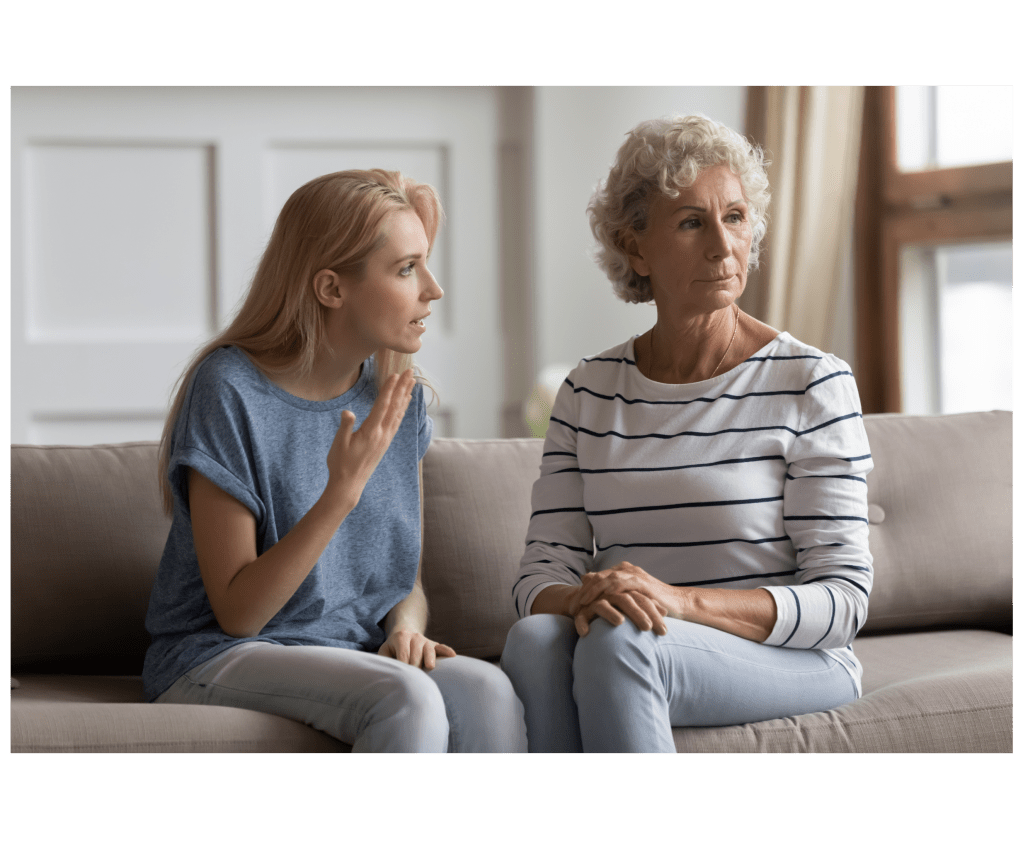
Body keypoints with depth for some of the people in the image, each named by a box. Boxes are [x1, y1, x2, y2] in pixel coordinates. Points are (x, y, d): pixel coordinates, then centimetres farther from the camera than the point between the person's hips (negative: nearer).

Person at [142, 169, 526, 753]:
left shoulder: (397, 397, 5)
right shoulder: (228, 391, -14)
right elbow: (238, 612, -15)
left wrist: (405, 630, -10)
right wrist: (343, 491, -24)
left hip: (359, 656, 5)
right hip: (222, 658, -5)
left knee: (488, 691, -27)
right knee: (407, 699, -34)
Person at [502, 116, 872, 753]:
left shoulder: (813, 383, -1)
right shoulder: (588, 394, 11)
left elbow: (842, 600, -6)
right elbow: (543, 570, 6)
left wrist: (681, 601, -22)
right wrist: (582, 599, -21)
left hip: (792, 663, -3)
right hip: (621, 654, 3)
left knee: (620, 643, -34)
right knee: (535, 637, -31)